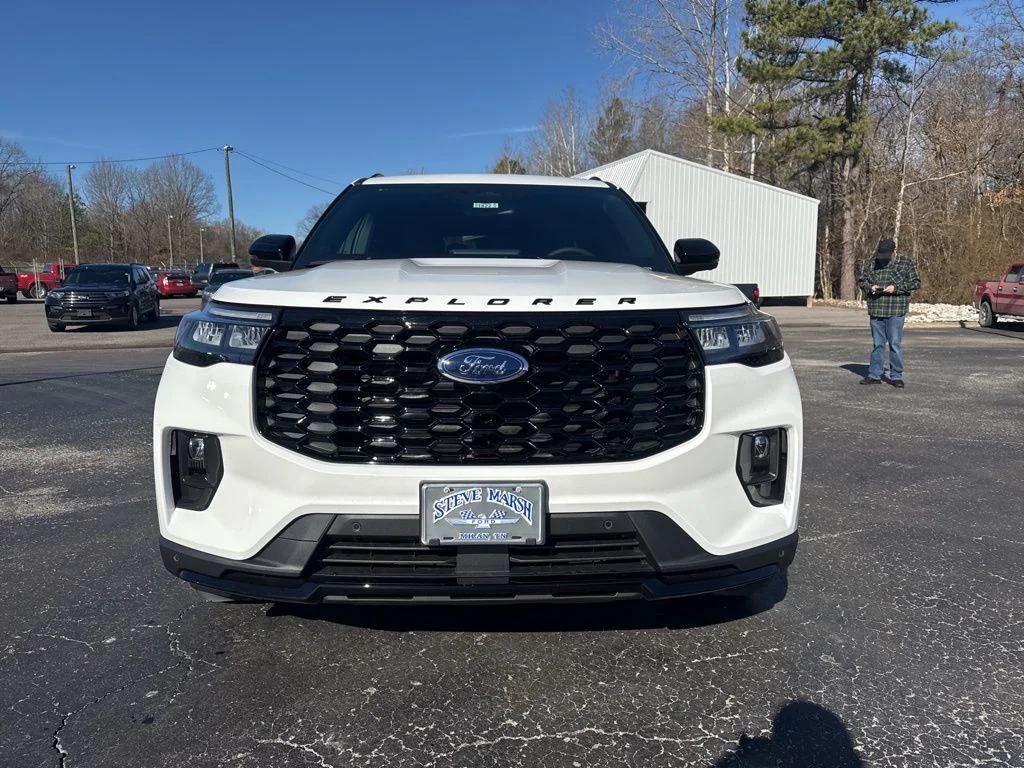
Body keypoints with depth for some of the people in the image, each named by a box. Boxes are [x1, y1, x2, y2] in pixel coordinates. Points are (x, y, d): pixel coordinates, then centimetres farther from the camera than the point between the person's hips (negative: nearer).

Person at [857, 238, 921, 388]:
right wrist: (870, 287, -7)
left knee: (895, 344, -1)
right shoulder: (872, 263, 10)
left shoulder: (906, 263, 1)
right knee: (877, 344, 9)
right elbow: (862, 281, 15)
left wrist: (896, 288, -15)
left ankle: (896, 376, 7)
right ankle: (874, 375, 16)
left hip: (896, 311, -3)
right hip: (876, 310, 3)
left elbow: (916, 283, -3)